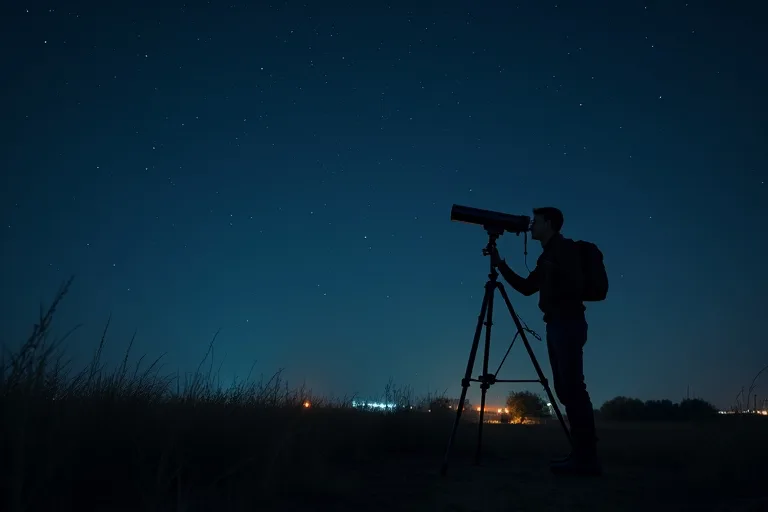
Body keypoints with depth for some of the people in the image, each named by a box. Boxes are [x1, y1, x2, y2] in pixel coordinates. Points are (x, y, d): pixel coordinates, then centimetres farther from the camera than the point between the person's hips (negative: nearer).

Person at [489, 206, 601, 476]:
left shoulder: (564, 247, -3)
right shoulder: (547, 256, 22)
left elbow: (575, 283, -17)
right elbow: (527, 287, 23)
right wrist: (500, 264, 20)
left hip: (568, 324, -9)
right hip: (556, 325, 9)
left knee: (572, 387, -15)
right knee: (565, 389, 5)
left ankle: (587, 457, -17)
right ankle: (582, 454, 6)